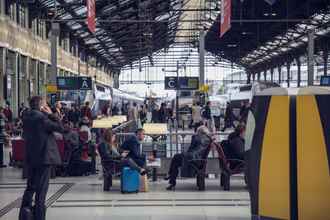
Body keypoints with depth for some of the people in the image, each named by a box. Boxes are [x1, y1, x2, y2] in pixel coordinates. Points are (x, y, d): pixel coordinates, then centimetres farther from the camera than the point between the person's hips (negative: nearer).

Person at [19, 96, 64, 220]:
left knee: (30, 186, 16)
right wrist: (50, 114, -8)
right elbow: (60, 128, -14)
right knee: (41, 188, 0)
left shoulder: (26, 117, 5)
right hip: (44, 156, -6)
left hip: (30, 157, 7)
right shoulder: (42, 117, -16)